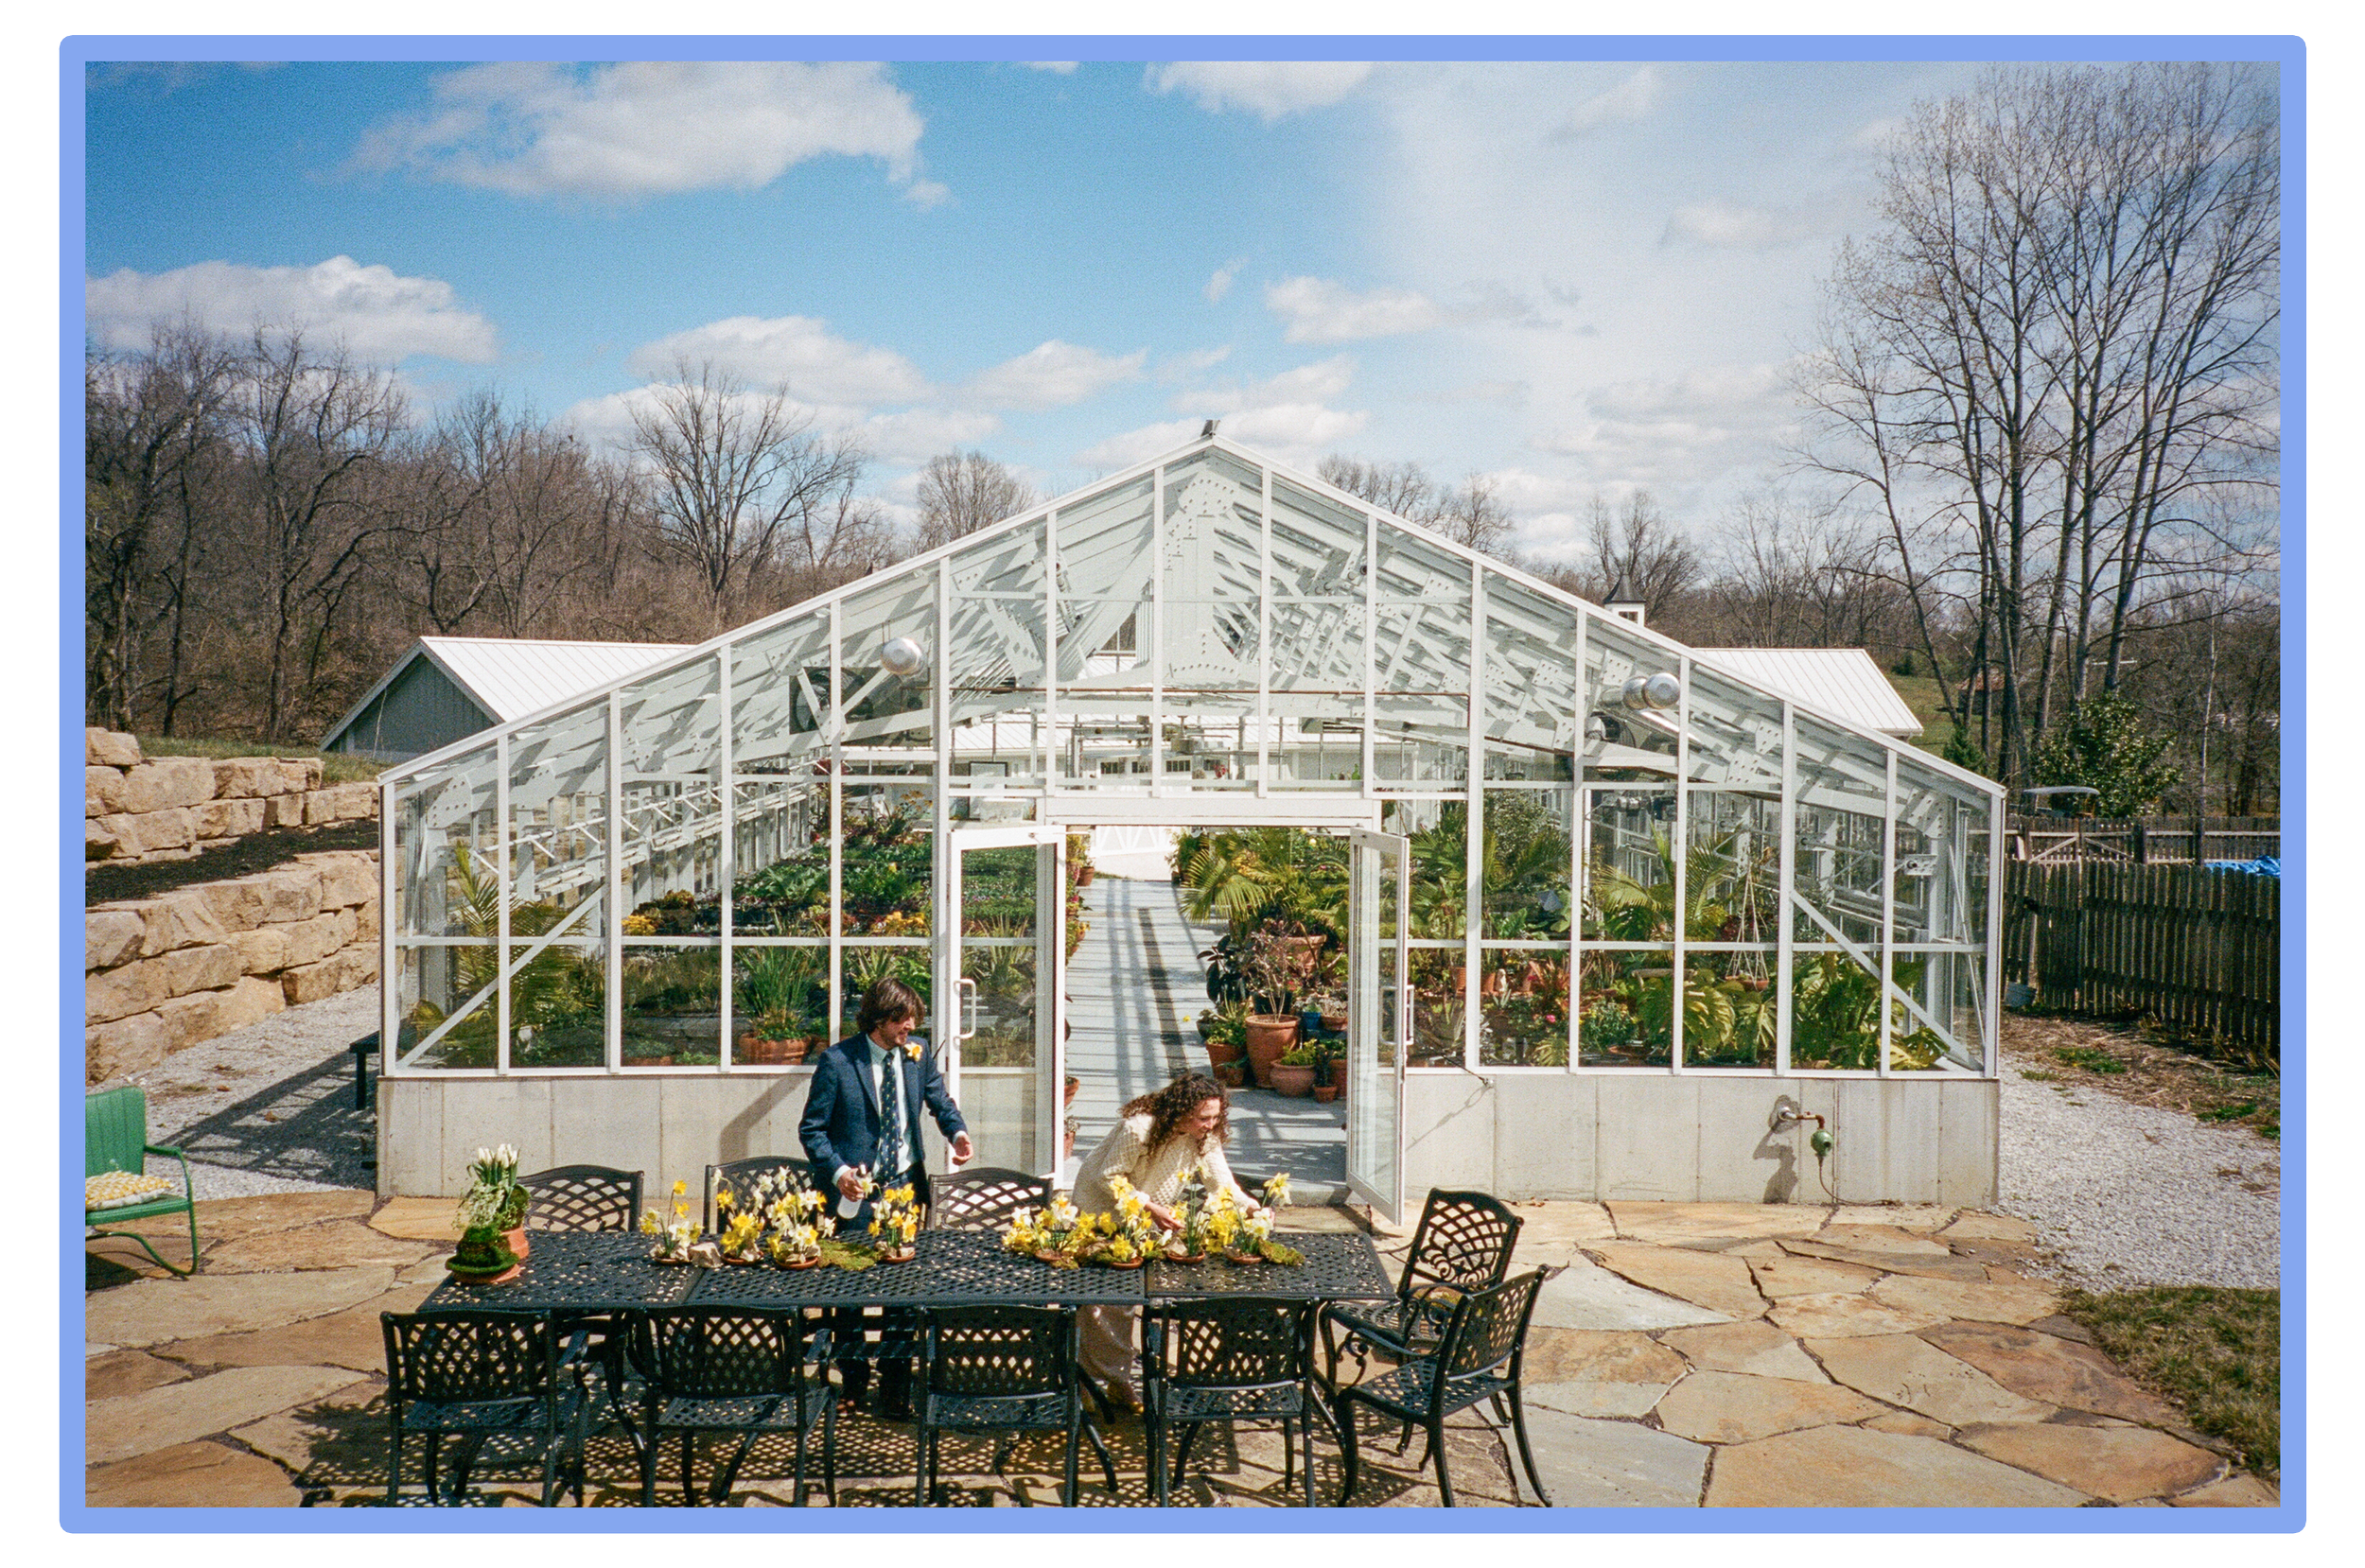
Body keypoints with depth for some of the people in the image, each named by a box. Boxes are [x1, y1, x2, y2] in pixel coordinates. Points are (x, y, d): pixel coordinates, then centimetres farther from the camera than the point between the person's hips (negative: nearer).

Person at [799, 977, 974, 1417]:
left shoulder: (918, 1053, 2)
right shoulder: (837, 1061, -10)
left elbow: (940, 1102, 15)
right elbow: (812, 1128, -6)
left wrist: (958, 1133, -6)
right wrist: (838, 1171, -21)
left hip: (905, 1184, 3)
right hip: (856, 1189, -3)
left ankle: (895, 1381, 17)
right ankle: (853, 1378, 24)